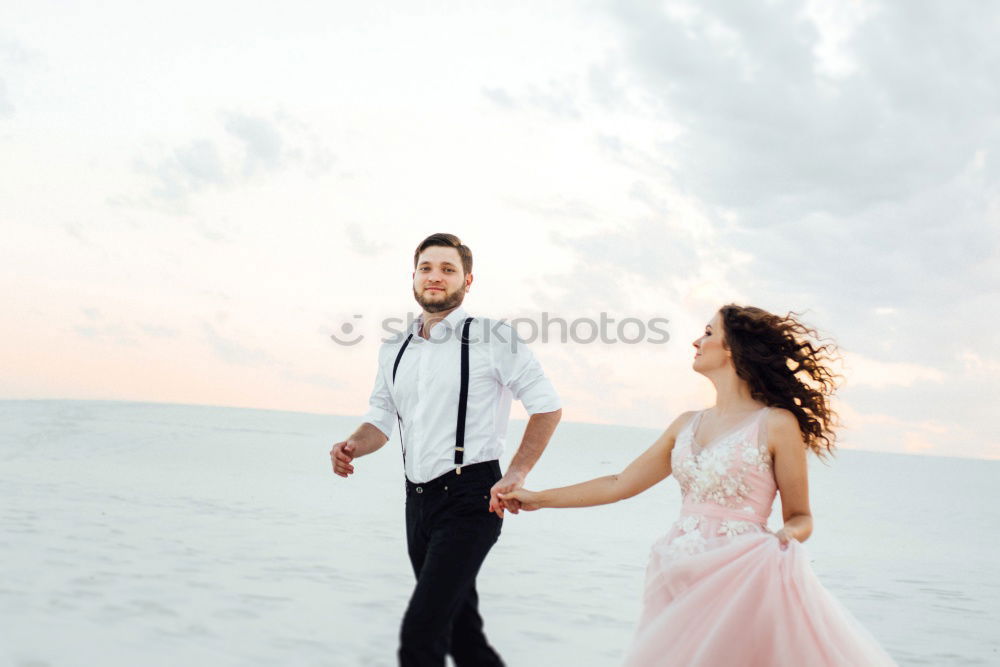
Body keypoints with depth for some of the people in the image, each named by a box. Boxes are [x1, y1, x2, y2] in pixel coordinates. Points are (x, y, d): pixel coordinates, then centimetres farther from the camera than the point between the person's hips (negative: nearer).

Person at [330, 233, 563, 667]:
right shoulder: (395, 350, 12)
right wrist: (353, 447, -6)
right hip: (419, 500, 7)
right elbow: (381, 418, 16)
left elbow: (547, 407, -6)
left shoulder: (490, 338, -7)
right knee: (460, 629, 16)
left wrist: (515, 476, -13)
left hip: (470, 499, -7)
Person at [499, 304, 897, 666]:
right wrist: (539, 499, 19)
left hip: (740, 584, -5)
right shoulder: (686, 425, 11)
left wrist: (783, 538, -22)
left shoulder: (776, 424, -5)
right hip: (678, 582, 5)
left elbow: (800, 517, 1)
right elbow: (620, 484, 16)